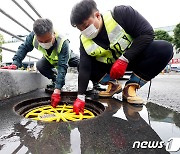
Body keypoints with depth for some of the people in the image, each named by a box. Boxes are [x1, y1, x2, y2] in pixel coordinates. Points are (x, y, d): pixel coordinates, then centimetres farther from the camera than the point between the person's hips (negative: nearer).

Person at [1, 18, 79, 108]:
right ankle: (55, 80, 0)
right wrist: (15, 63, -30)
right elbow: (24, 48, -15)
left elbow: (62, 67, -46)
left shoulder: (63, 43, -43)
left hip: (67, 58, -3)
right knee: (40, 66, -26)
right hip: (50, 59, 3)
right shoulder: (33, 36, -32)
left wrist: (57, 90, -51)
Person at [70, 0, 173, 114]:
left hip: (134, 56, -1)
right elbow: (84, 69, -16)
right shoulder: (85, 41, -13)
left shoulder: (120, 14, -23)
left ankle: (131, 87, -17)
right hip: (110, 65, 2)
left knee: (165, 48, -28)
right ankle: (113, 85, 0)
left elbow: (148, 33, -23)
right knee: (83, 65, -15)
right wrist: (81, 97, -22)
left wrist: (124, 59, -30)